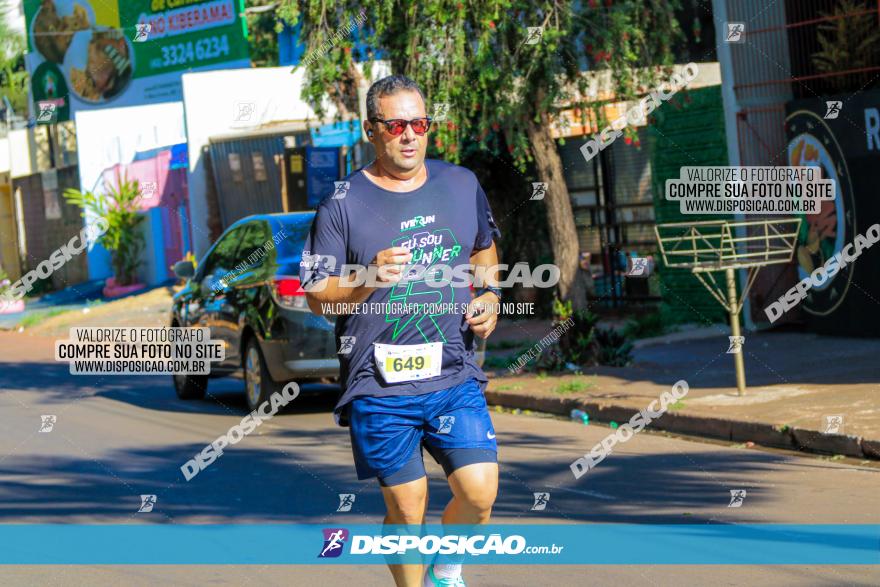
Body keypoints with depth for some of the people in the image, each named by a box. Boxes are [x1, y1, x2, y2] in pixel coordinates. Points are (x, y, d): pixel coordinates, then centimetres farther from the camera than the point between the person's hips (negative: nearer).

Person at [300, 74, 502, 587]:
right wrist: (367, 280, -20)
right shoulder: (343, 204, -4)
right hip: (380, 386, -3)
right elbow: (315, 295, -2)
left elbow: (485, 246, 28)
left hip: (456, 376, 3)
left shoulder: (462, 185, 8)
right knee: (407, 507, 0)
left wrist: (489, 294, 9)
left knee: (480, 491, -9)